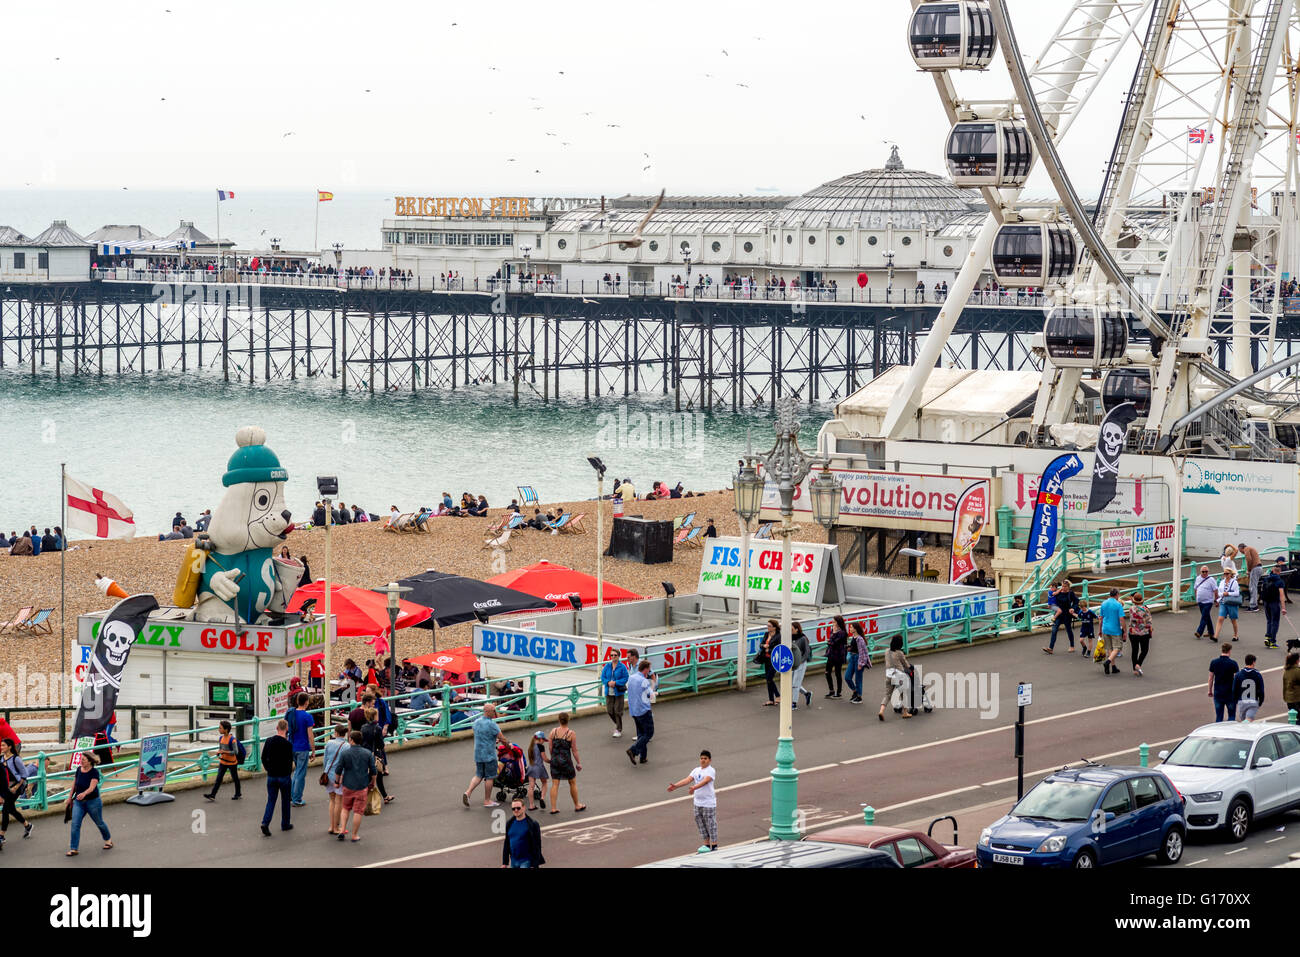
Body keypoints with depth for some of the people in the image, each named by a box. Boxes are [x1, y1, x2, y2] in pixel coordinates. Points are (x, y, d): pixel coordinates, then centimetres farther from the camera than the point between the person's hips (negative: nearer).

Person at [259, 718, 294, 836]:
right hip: (284, 777, -3)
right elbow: (289, 761, -14)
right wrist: (289, 773, 3)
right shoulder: (288, 744, -16)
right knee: (285, 800, 13)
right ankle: (285, 824, 24)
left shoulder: (269, 741, -2)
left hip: (271, 776, 3)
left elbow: (263, 758, 3)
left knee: (271, 800, 7)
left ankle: (265, 823, -12)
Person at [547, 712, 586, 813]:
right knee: (573, 783, 15)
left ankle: (553, 808, 6)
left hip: (555, 760, 3)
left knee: (555, 784, 8)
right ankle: (577, 806, 27)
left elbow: (550, 748, 1)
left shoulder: (553, 732, -3)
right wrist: (578, 763, 2)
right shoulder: (571, 733, -11)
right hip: (566, 761, -3)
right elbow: (574, 750, -8)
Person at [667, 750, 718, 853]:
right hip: (698, 802, 8)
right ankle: (706, 844, 22)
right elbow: (688, 779, 1)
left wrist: (695, 787, -44)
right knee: (700, 823, 12)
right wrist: (675, 785, -13)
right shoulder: (696, 770, 11)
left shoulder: (711, 771, -11)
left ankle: (714, 845, 7)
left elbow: (705, 781, -28)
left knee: (710, 823, -2)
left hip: (708, 803, -8)